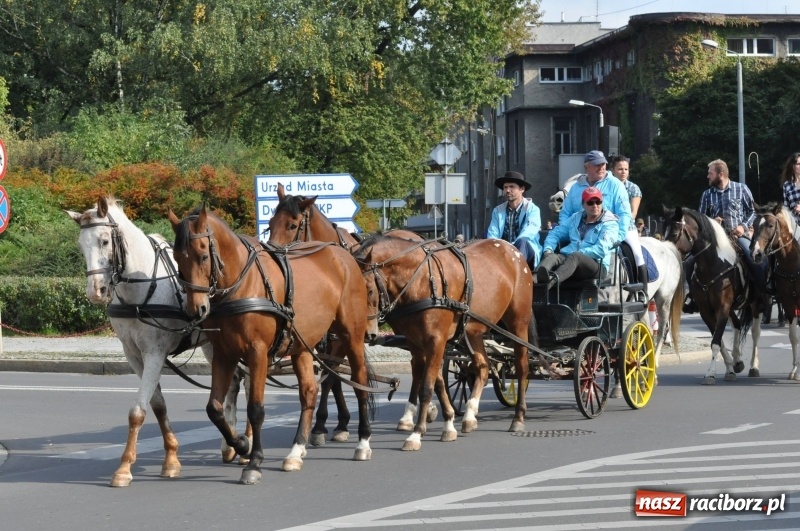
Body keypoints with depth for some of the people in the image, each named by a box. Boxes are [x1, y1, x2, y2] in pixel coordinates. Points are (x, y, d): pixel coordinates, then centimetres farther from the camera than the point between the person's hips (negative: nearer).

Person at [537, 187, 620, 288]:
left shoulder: (610, 224, 6)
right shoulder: (576, 218, 25)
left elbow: (601, 249, -10)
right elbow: (556, 234, 23)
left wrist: (578, 253, -17)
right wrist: (548, 249, 1)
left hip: (596, 265, -5)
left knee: (575, 257, -38)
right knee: (552, 257, -30)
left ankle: (554, 278, -72)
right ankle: (538, 276, -67)